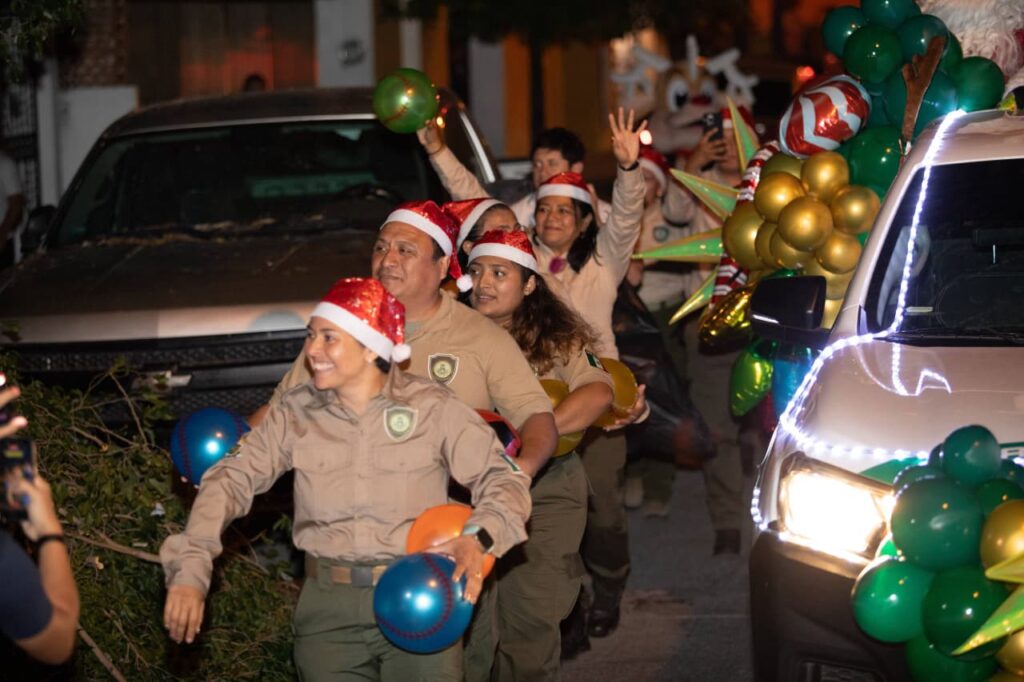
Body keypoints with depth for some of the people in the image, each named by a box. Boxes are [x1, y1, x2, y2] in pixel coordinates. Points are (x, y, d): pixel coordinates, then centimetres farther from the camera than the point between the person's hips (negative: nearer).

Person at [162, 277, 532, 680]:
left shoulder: (432, 408, -4)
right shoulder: (296, 412, 2)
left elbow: (504, 477, -6)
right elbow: (231, 480, -1)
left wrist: (480, 537, -27)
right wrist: (190, 569, -15)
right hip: (329, 607, 2)